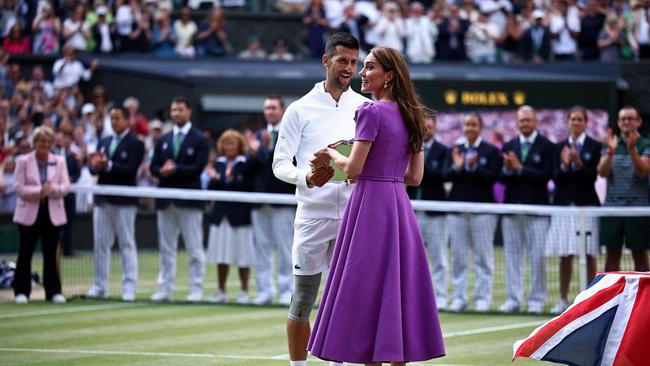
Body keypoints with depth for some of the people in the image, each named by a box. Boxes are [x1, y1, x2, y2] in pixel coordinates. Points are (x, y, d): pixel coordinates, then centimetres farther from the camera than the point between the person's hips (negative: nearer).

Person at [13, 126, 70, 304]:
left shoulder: (59, 162, 7)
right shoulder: (23, 161, 0)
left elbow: (65, 187, -1)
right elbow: (19, 188, -7)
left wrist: (52, 189, -21)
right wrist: (39, 191, -21)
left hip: (53, 214, 2)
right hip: (29, 214, -2)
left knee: (51, 254, 4)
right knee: (25, 253, 0)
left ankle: (53, 291, 8)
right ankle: (21, 291, 5)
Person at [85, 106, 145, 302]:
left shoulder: (135, 143, -5)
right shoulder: (104, 142, 15)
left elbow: (130, 170, -17)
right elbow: (94, 169, 10)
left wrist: (108, 165, -27)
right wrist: (95, 165, -13)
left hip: (123, 201, -6)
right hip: (103, 200, 6)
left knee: (127, 245, 0)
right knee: (101, 245, 7)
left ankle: (129, 288, 1)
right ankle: (100, 287, 13)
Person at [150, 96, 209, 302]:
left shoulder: (199, 140, 0)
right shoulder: (163, 140, 15)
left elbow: (198, 168, -10)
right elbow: (154, 167, 9)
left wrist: (175, 169, -16)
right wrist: (163, 171, -12)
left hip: (189, 199, -5)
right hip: (166, 200, 5)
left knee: (194, 248, -2)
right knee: (166, 248, 7)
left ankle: (196, 289, 0)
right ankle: (165, 289, 10)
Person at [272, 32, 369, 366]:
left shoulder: (366, 108, 8)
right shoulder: (300, 110, 1)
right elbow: (280, 163, 0)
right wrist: (307, 178, -20)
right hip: (312, 216, -2)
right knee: (303, 301, 2)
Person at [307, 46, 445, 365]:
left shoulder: (372, 112, -12)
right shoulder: (409, 116, 12)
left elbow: (352, 169, -14)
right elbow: (415, 176, 13)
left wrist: (332, 154, 5)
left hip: (370, 204, -8)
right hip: (399, 206, 8)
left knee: (366, 294, -4)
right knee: (396, 291, 9)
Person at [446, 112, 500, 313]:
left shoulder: (491, 151, 3)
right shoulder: (455, 150, 12)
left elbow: (491, 177, -8)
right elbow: (447, 177, 3)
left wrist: (473, 167, -21)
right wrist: (456, 167, -17)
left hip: (482, 209, -3)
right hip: (457, 209, 3)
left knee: (483, 256, -1)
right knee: (458, 256, 3)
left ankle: (483, 298, 2)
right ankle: (459, 297, 7)